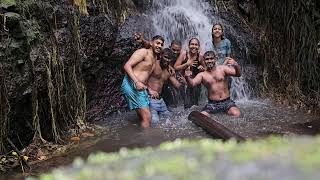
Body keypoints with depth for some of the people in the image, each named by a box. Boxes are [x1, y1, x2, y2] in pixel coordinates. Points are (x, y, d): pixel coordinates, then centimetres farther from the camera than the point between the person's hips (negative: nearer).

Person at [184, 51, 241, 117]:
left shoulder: (222, 69, 3)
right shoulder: (202, 75, 3)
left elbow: (238, 74, -7)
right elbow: (192, 83, -13)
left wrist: (236, 65, -30)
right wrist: (187, 77, -36)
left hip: (227, 102, 0)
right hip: (212, 104, 0)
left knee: (236, 114, -29)